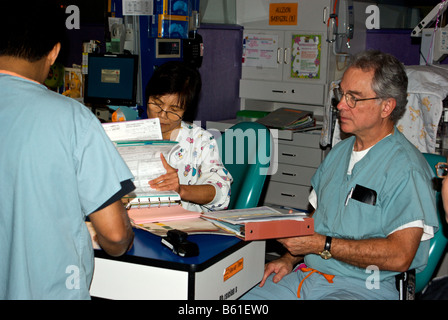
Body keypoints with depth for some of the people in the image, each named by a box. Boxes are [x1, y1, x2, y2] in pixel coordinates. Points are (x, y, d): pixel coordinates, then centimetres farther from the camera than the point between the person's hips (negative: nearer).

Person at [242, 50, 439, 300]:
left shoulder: (406, 168, -12)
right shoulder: (339, 152, 16)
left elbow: (400, 256, -20)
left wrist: (321, 245, -18)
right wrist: (290, 259, 2)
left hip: (364, 287, -7)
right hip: (307, 274, 7)